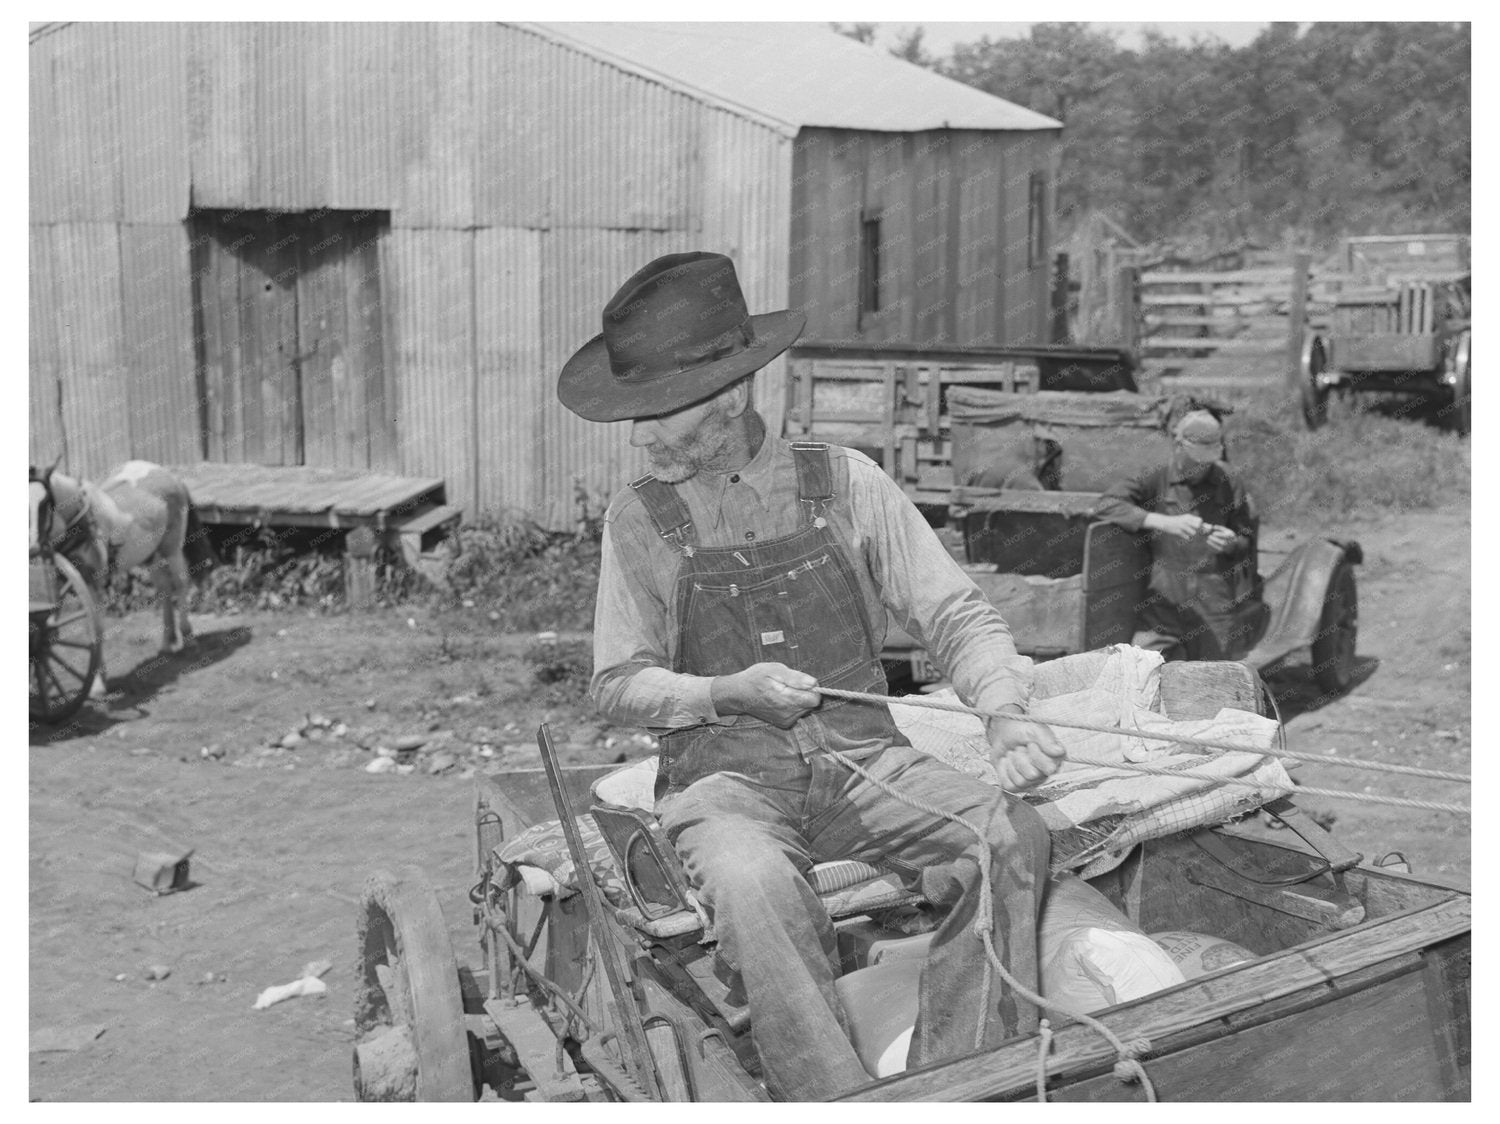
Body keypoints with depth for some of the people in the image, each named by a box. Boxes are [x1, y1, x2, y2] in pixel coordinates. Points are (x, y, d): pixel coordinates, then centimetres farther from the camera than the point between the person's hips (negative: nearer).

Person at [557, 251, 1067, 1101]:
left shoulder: (845, 483, 2)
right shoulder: (641, 520, 2)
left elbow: (956, 612, 3)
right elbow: (619, 685, 5)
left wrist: (1006, 711, -16)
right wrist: (728, 693, -13)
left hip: (863, 757, 2)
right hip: (727, 775, -1)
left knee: (1015, 837, -25)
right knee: (752, 887, -36)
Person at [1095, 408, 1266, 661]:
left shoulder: (1229, 484, 8)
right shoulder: (1157, 479, 3)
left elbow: (1246, 541, 17)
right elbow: (1108, 504, -11)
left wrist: (1233, 545, -8)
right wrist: (1165, 522, -20)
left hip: (1216, 601, 1)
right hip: (1166, 594, -1)